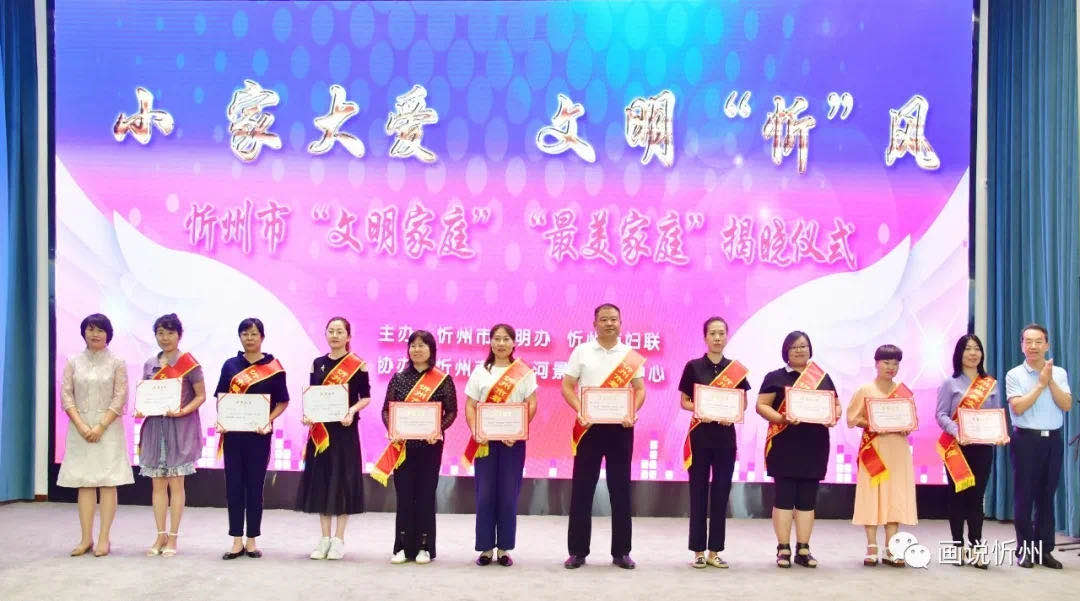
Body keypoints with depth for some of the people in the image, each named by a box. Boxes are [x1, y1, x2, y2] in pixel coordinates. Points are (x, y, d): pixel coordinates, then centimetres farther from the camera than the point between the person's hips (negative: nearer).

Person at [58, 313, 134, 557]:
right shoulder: (74, 363, 9)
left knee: (108, 483, -4)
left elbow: (120, 398, -3)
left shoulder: (116, 363, 3)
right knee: (84, 483, 2)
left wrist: (101, 426, -12)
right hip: (80, 428, 2)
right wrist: (81, 426, -10)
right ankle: (86, 538, 5)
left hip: (108, 428, -2)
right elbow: (66, 395, 2)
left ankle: (104, 539, -2)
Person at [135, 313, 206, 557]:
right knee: (158, 483, 6)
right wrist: (140, 410, -2)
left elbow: (201, 395, -3)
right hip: (154, 426, 5)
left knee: (175, 483, -2)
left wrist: (183, 411, -19)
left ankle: (173, 537, 5)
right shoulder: (150, 365, 12)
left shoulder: (188, 363, -3)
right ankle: (161, 535, 14)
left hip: (180, 427, -5)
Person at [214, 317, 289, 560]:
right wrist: (220, 421, -6)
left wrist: (269, 421, -14)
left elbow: (282, 401, 1)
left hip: (258, 433, -2)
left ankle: (251, 540, 13)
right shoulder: (230, 365, 8)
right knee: (233, 485, 3)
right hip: (233, 433, 2)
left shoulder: (273, 367, 1)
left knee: (255, 485, 4)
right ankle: (237, 541, 11)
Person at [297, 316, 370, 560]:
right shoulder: (318, 364, 10)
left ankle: (339, 539, 9)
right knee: (320, 480, 6)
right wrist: (307, 415, -6)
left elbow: (366, 397, -1)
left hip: (345, 428, -4)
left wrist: (351, 411, -19)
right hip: (320, 429, 4)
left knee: (343, 480, -1)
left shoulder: (358, 365, -2)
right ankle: (324, 538, 16)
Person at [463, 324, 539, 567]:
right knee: (485, 494, 1)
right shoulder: (480, 372, 9)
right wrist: (475, 432, -12)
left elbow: (532, 405, -1)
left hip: (513, 440, -1)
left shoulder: (524, 372, 6)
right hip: (485, 440, 1)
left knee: (508, 495, 2)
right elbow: (470, 406, 5)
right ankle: (486, 548, 10)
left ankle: (504, 549, 11)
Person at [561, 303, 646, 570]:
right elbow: (567, 386, 3)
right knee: (582, 488, 2)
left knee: (620, 489, 4)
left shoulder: (632, 356, 7)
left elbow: (639, 389, 6)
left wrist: (632, 413, -13)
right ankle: (577, 551, 9)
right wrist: (580, 410, -13)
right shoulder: (581, 351, 5)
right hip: (589, 425, -1)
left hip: (620, 426, 1)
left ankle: (621, 551, 13)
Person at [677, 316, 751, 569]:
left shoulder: (736, 369, 5)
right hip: (700, 433, -2)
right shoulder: (693, 367, -1)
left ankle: (715, 551, 13)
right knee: (699, 491, 2)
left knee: (721, 491, 5)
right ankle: (698, 550, 9)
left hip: (725, 433, 2)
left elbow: (743, 403, 9)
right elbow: (684, 401, 2)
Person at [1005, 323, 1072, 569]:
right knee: (1024, 496, 0)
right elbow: (1017, 407, -12)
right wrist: (1040, 384, -11)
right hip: (1026, 439, -3)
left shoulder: (1059, 373, 8)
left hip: (1053, 440, 3)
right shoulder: (1014, 375, -1)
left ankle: (1044, 549, 14)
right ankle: (1024, 550, 7)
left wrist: (1050, 381, -12)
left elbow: (1067, 405, -3)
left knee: (1047, 496, 7)